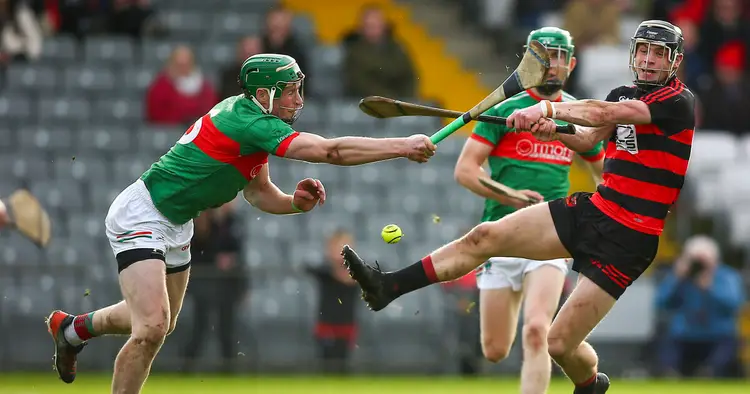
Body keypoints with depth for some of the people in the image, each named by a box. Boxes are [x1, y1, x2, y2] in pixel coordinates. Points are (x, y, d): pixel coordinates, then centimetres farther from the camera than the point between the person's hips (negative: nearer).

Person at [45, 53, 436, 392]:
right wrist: (404, 146, -30)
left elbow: (258, 192, 9)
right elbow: (332, 150, -34)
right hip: (140, 216, -10)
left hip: (175, 225, 10)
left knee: (161, 323, 23)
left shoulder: (251, 119, 3)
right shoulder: (250, 123, -28)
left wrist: (295, 202, -11)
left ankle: (73, 328, 47)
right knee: (152, 328, -21)